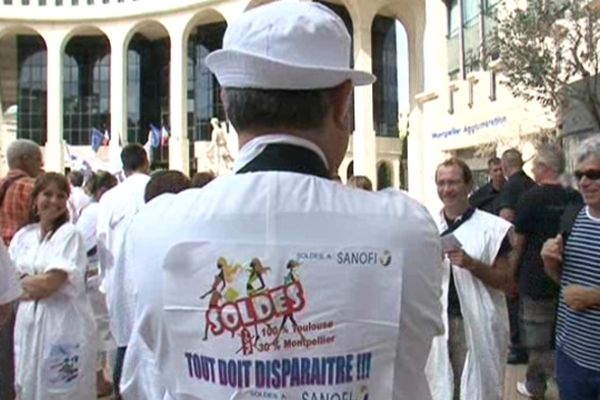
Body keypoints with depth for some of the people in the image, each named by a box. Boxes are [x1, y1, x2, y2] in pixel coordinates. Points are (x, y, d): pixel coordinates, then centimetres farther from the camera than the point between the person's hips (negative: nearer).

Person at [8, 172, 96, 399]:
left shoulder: (69, 234, -9)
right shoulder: (23, 235, 9)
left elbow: (52, 282, -14)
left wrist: (23, 282, 0)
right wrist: (39, 283, -8)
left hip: (64, 321, -6)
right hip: (28, 320, 6)